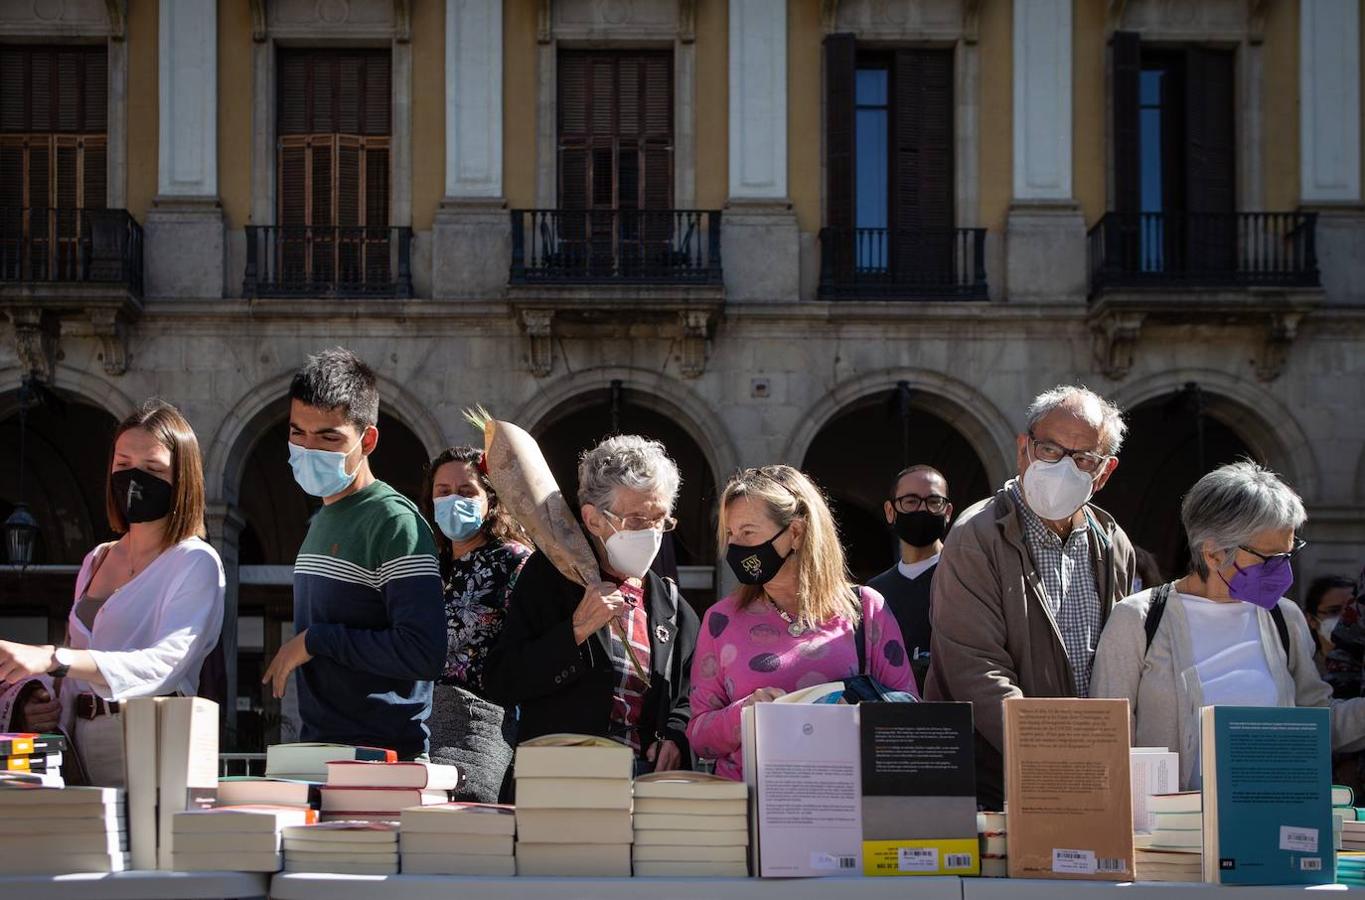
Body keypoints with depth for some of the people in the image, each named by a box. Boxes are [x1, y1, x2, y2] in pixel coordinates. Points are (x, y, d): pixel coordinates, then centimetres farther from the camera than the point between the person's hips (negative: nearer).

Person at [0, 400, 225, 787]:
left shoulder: (195, 563, 0)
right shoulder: (96, 560, 21)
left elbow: (166, 663, -15)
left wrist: (52, 659, -24)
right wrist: (38, 698, 7)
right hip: (84, 749, 5)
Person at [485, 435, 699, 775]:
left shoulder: (671, 606, 19)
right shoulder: (548, 577, 6)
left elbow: (689, 696, 29)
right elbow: (499, 684, -2)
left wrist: (674, 737, 7)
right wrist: (576, 630, -10)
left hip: (645, 779, 4)